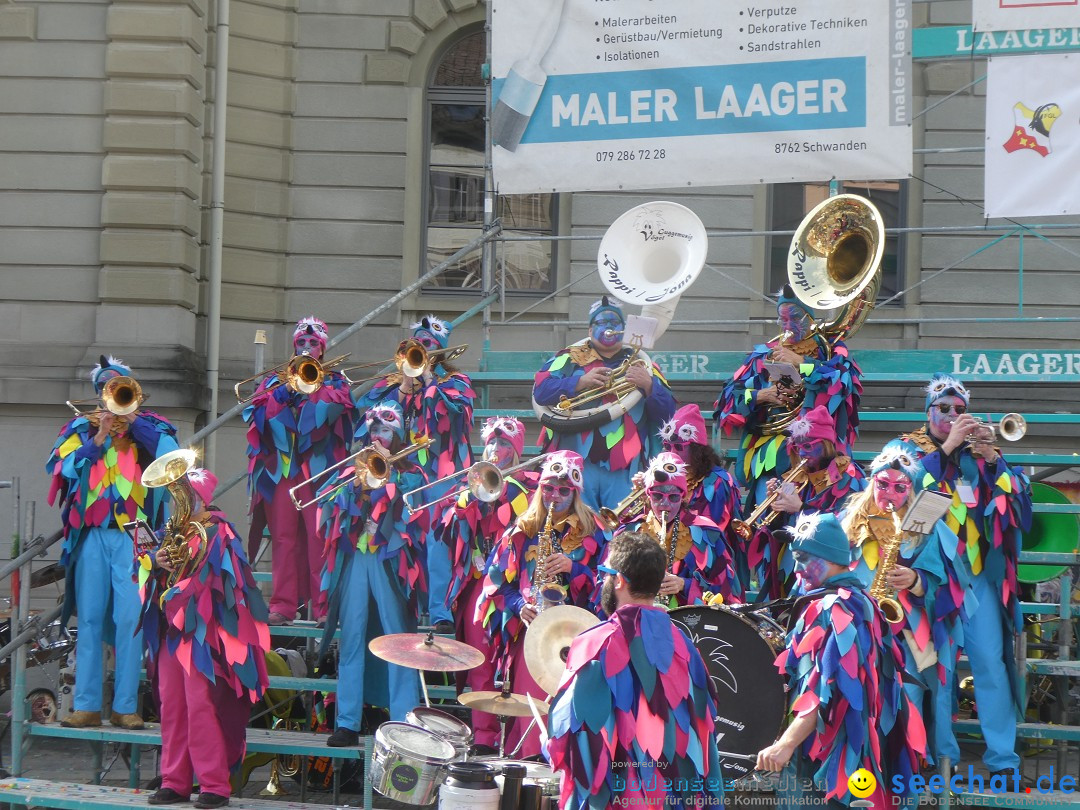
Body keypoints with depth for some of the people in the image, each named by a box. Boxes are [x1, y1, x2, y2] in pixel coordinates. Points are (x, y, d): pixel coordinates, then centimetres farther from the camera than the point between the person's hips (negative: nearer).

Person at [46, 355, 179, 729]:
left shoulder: (148, 425, 13)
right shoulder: (81, 427, 15)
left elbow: (170, 452, -7)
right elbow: (62, 467, 1)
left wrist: (131, 420, -5)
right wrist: (98, 438, -6)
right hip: (91, 533, 1)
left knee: (131, 619, -7)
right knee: (89, 618, -1)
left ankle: (126, 705, -3)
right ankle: (87, 705, 1)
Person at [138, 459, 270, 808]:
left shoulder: (217, 532, -5)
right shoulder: (174, 531, 17)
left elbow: (215, 582, -14)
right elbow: (150, 580, 17)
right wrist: (155, 563, -4)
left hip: (202, 631, -7)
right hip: (170, 631, 7)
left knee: (201, 706, -10)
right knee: (172, 705, 7)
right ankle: (175, 781, 13)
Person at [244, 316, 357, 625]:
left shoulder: (334, 380, 17)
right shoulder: (276, 379, 20)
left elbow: (335, 408, -5)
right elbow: (257, 414, 4)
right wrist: (284, 391, -7)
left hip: (319, 467, -2)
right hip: (281, 467, 2)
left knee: (320, 537, -9)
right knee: (283, 536, -2)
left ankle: (323, 607, -8)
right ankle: (283, 605, -1)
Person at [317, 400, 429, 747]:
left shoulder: (409, 475, 8)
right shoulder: (352, 471, 16)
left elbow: (409, 513, -8)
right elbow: (329, 502, 2)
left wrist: (381, 481, -14)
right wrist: (358, 482, -11)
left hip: (389, 562, -3)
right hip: (353, 560, 3)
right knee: (351, 639, 2)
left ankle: (404, 726, -5)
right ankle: (347, 724, 4)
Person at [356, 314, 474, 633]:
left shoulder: (455, 382, 11)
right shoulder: (394, 381, 18)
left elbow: (453, 407, -10)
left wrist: (428, 377, -5)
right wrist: (404, 386, -6)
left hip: (441, 472, -3)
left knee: (440, 541, -11)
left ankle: (441, 612, -11)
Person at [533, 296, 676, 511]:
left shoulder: (641, 365, 19)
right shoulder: (570, 359, 17)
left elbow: (667, 413, 9)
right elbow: (540, 391, 2)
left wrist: (648, 386, -10)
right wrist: (581, 382, -10)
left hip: (624, 469, 1)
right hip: (577, 460, -1)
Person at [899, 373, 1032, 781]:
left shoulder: (977, 448, 16)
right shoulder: (909, 448, 10)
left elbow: (1017, 497, 6)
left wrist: (992, 459, -8)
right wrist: (947, 445, -13)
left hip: (976, 570, 2)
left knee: (990, 661, -7)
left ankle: (1003, 759, -5)